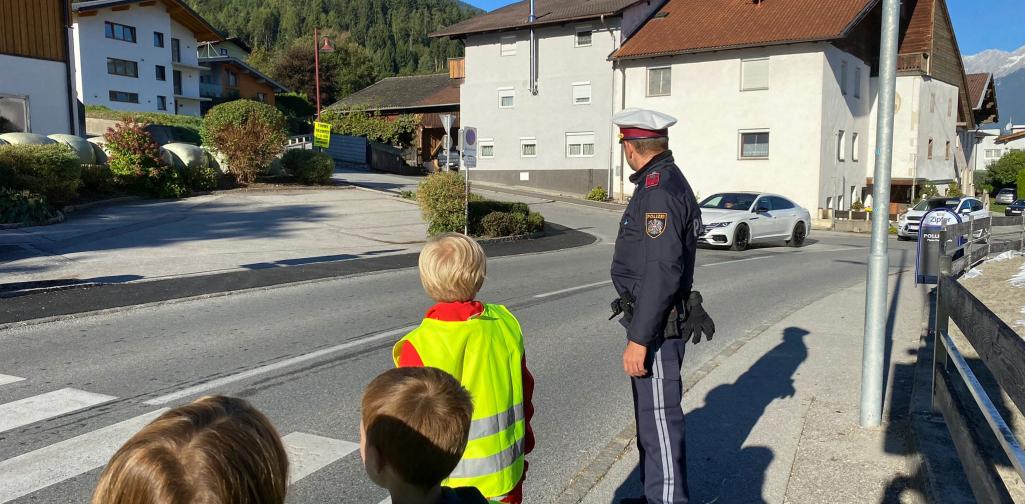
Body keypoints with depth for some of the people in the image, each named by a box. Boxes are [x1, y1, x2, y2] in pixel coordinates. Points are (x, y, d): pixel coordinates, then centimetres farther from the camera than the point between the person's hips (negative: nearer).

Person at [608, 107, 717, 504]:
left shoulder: (659, 190, -20)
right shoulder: (666, 181, 13)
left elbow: (662, 272, -26)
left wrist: (639, 339, -24)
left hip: (656, 325, -11)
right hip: (656, 321, 11)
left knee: (659, 418, -1)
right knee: (650, 414, 20)